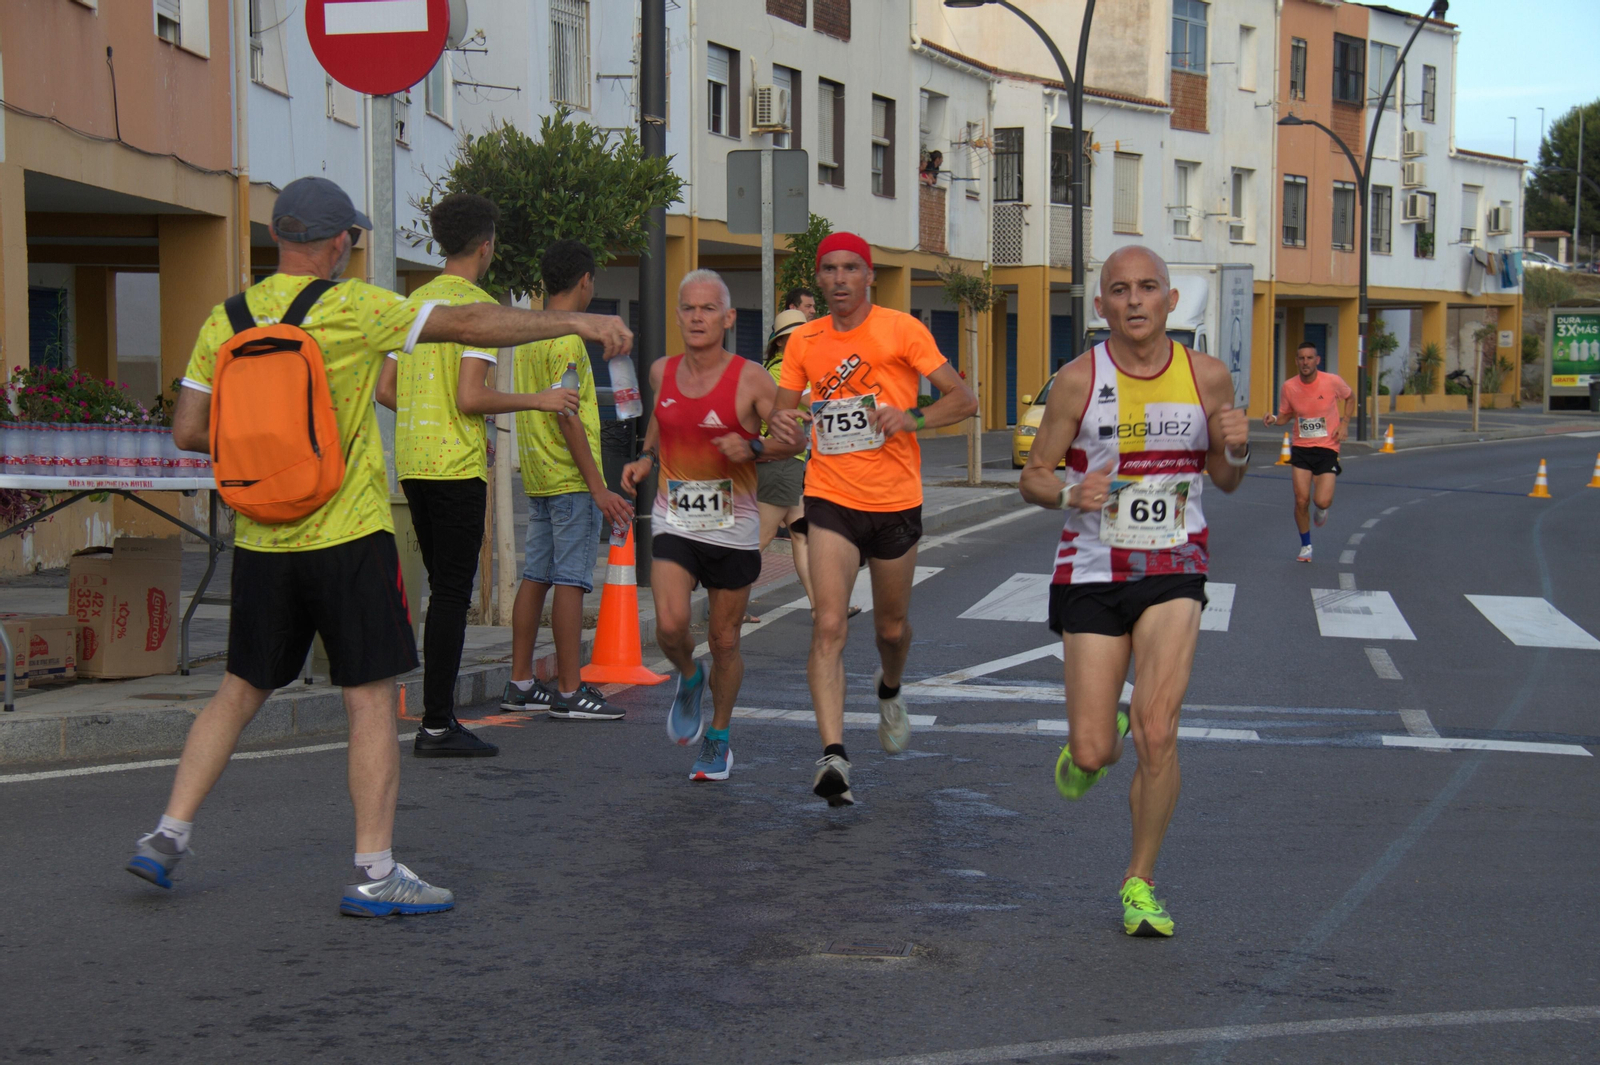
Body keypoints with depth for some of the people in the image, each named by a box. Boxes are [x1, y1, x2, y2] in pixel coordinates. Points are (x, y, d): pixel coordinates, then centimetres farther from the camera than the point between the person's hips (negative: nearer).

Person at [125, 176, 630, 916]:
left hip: (261, 543, 5)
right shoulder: (352, 309, -9)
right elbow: (471, 325, -10)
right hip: (347, 537, -5)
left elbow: (188, 430, 4)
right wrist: (576, 321, -4)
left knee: (240, 691, 18)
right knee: (372, 701, 1)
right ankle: (374, 874, 1)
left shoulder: (227, 321, 4)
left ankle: (168, 835, 17)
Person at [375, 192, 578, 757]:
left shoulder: (416, 302, 13)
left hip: (412, 462, 8)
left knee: (444, 588, 16)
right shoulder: (477, 305, -11)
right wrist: (538, 401, -6)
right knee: (452, 591, -4)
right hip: (456, 466, -8)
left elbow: (385, 389, 15)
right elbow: (471, 397, -19)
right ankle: (436, 726, -4)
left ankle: (439, 715, 18)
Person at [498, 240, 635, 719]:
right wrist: (598, 487, -18)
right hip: (572, 480, -9)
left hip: (538, 478, 9)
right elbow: (568, 417, -19)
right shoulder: (566, 339, -14)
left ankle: (520, 683, 15)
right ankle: (569, 691, -4)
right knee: (571, 581, -6)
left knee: (535, 578, 11)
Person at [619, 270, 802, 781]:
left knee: (724, 639, 7)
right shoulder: (662, 373, 3)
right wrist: (645, 459, 6)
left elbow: (792, 440, -5)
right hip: (674, 522, 2)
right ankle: (688, 679, 17)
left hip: (732, 527, -2)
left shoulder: (751, 379, -10)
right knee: (670, 625, -18)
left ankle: (718, 740, 28)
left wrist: (752, 448, -23)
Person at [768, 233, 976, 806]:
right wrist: (782, 424, -11)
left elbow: (964, 399, -3)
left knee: (892, 627, 15)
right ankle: (833, 754, -21)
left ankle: (889, 690, 50)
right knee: (828, 625, -16)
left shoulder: (901, 329, -4)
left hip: (896, 501, 0)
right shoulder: (803, 341, 5)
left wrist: (912, 417, -21)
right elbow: (782, 409, 14)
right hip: (831, 500, 1)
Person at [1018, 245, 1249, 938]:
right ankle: (1096, 739, 39)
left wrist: (1237, 450, -11)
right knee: (1094, 753, -1)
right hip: (1093, 571, -1)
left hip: (1173, 572, 1)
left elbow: (1224, 479, 11)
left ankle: (1139, 883, 5)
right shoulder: (1079, 380, -7)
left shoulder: (1207, 377, -1)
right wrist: (1070, 493, -22)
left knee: (1156, 733, -13)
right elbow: (1034, 477, -1)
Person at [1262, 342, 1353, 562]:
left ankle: (1320, 509, 28)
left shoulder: (1332, 381, -10)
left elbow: (1350, 398, 11)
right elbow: (1285, 415, 10)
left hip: (1327, 447, -2)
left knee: (1322, 502, -13)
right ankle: (1305, 546, 16)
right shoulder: (1289, 387, -5)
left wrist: (1344, 424, -3)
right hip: (1301, 447, 2)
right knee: (1301, 501, -6)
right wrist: (1274, 419, -13)